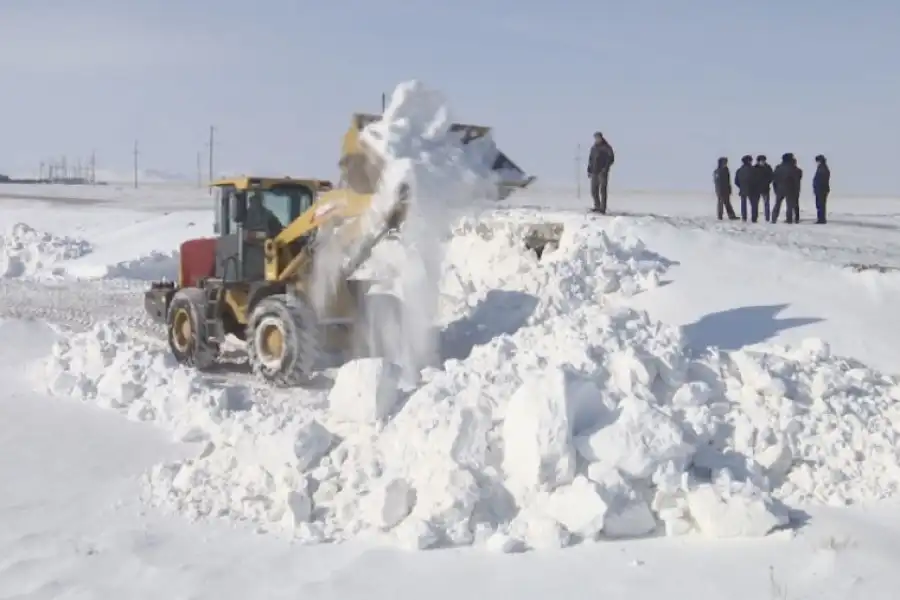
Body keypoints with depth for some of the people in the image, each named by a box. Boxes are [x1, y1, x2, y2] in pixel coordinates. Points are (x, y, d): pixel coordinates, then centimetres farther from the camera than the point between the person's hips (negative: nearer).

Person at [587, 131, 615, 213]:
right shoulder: (593, 148, 14)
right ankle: (597, 207, 18)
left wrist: (606, 168, -18)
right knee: (594, 191, 5)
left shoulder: (606, 147, -4)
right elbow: (590, 159, 19)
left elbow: (611, 158, -9)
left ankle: (602, 209, -7)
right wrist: (589, 170, 12)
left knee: (602, 191, -9)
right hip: (594, 172, 6)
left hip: (602, 172, -6)